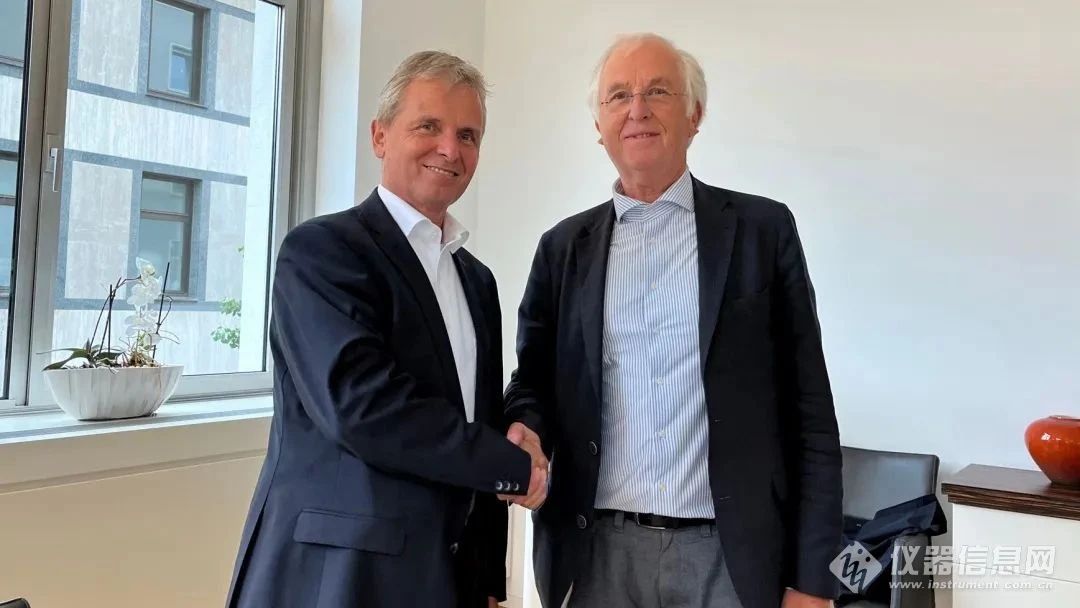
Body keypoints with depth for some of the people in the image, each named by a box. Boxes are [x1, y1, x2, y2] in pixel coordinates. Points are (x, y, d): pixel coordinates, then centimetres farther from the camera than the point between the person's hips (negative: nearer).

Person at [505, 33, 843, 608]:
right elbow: (534, 382, 11)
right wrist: (526, 431, -12)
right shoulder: (564, 246, 6)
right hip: (599, 554, 2)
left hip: (731, 557, -1)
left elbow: (807, 411, -1)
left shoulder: (762, 228, 0)